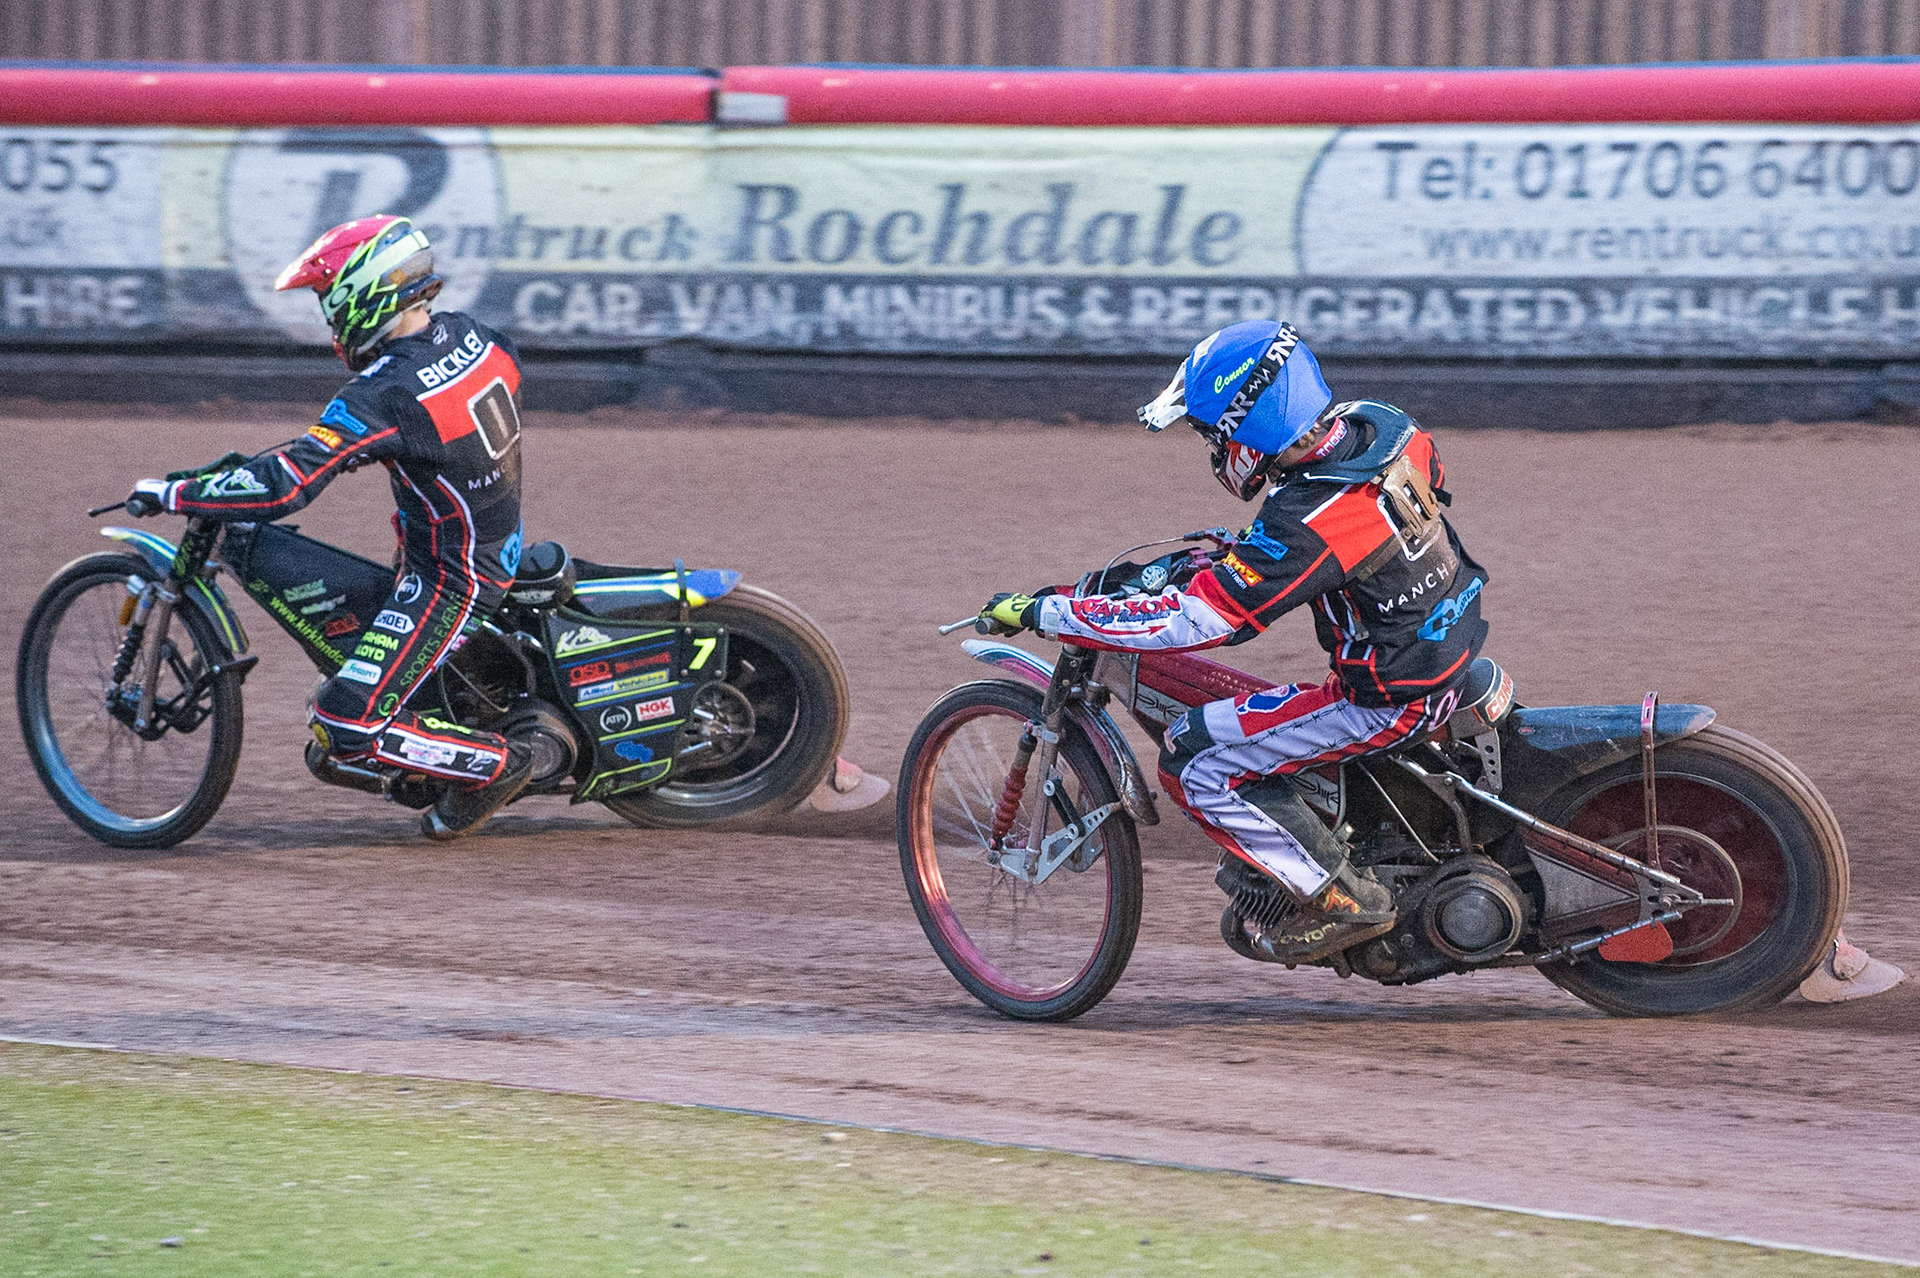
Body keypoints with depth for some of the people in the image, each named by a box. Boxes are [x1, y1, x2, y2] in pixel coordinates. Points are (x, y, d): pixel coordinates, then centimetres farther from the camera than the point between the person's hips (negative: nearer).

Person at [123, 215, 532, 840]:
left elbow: (283, 486, -30)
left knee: (346, 727, -12)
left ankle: (497, 763, -1)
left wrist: (170, 492, -19)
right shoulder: (472, 336, -2)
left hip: (448, 583, -9)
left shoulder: (383, 396, -27)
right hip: (502, 548, 9)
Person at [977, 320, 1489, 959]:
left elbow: (1190, 620, -27)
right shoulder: (1377, 423, -5)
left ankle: (1343, 898, -1)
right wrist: (1244, 547, 25)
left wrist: (1040, 611, -21)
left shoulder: (1306, 523, -28)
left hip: (1390, 701, -9)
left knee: (1194, 762, -6)